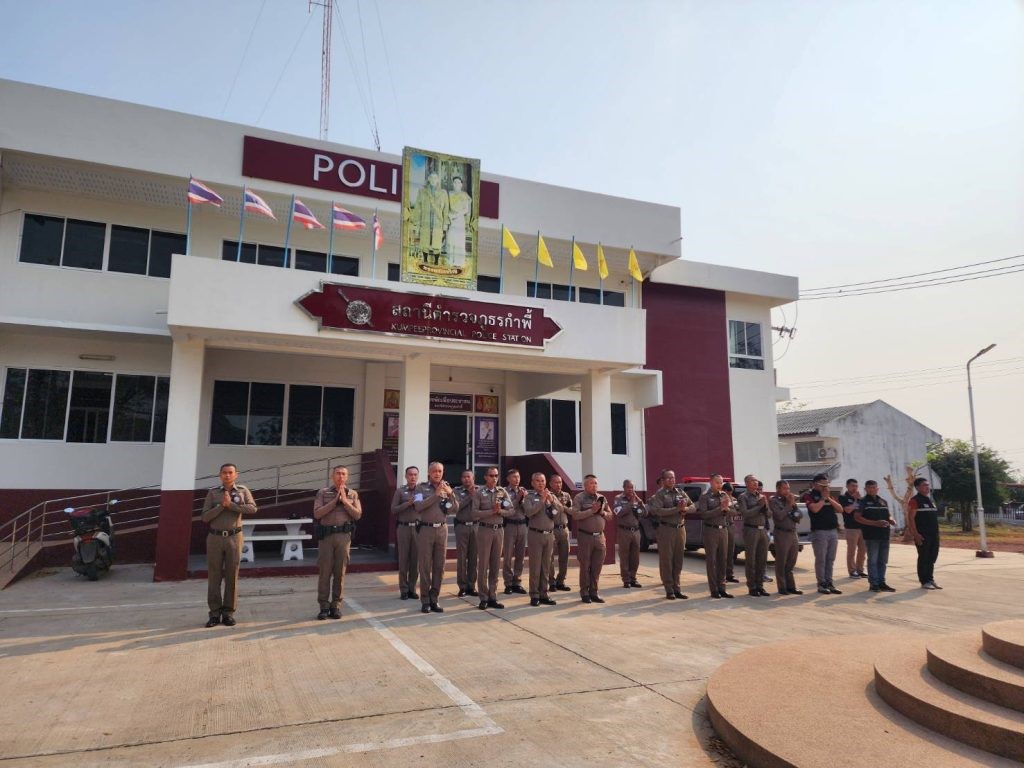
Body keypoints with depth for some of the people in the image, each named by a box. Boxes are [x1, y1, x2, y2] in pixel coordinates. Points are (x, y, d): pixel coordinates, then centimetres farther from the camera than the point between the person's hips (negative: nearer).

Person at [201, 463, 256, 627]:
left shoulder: (243, 491, 3)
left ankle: (228, 613, 9)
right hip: (214, 538, 1)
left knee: (231, 576, 1)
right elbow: (205, 517, -3)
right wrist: (222, 505, -15)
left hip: (234, 538, -1)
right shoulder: (212, 493, 4)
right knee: (214, 576, 2)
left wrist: (230, 505, -18)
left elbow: (252, 509, -13)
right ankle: (215, 613, 9)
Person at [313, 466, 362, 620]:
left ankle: (336, 605, 12)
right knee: (325, 571, 1)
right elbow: (317, 514, -5)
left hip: (344, 536, 1)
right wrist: (335, 501, -10)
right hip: (326, 536, -1)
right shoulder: (323, 493, 6)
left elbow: (358, 515, 0)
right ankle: (324, 606, 9)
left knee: (340, 572, 4)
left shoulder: (353, 494, 10)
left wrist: (345, 501, -9)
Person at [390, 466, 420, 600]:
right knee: (403, 559, 2)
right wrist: (407, 504, -11)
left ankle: (412, 588, 14)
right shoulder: (400, 491, 6)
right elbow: (393, 509, 0)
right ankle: (403, 589, 10)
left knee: (415, 560, 4)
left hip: (418, 528, 1)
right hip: (404, 528, -1)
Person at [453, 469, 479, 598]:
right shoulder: (457, 491, 1)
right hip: (461, 526, -2)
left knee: (473, 557, 6)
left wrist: (475, 493, -13)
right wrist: (470, 495, -11)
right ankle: (462, 586, 9)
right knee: (461, 557, 1)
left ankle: (471, 586, 15)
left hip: (475, 526, 2)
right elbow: (457, 506, -13)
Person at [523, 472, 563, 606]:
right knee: (535, 566, -1)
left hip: (549, 534, 4)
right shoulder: (529, 497, -2)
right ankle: (534, 595, 6)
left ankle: (543, 594, 17)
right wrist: (542, 500, -18)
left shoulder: (552, 496, 11)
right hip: (536, 534, -4)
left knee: (546, 566, 9)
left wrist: (552, 500, -14)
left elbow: (561, 509, -1)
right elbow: (529, 512, -18)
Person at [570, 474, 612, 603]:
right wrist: (591, 511, -19)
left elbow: (610, 514, 16)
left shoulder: (602, 498, 12)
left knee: (597, 566, 7)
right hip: (585, 536, -5)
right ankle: (584, 593, 13)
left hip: (600, 536, 5)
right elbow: (575, 515, -16)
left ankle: (593, 592, 18)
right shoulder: (579, 498, -5)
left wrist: (602, 512, -5)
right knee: (585, 566, 3)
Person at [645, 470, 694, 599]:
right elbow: (659, 511, -17)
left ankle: (676, 588, 17)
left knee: (678, 560, 9)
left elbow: (693, 506, 11)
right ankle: (669, 590, 5)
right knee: (666, 560, -1)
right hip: (665, 529, -5)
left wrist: (685, 508, -10)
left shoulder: (680, 492, 13)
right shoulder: (659, 494, -3)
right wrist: (677, 509, -20)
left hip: (680, 529, 5)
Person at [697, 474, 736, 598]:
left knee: (722, 560, 9)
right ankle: (714, 589, 6)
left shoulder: (725, 495, 10)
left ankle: (721, 588, 16)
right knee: (711, 561, 0)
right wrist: (720, 509, -17)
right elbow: (702, 514, -15)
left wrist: (727, 508, -11)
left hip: (724, 530, 5)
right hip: (711, 530, -5)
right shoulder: (705, 496, -5)